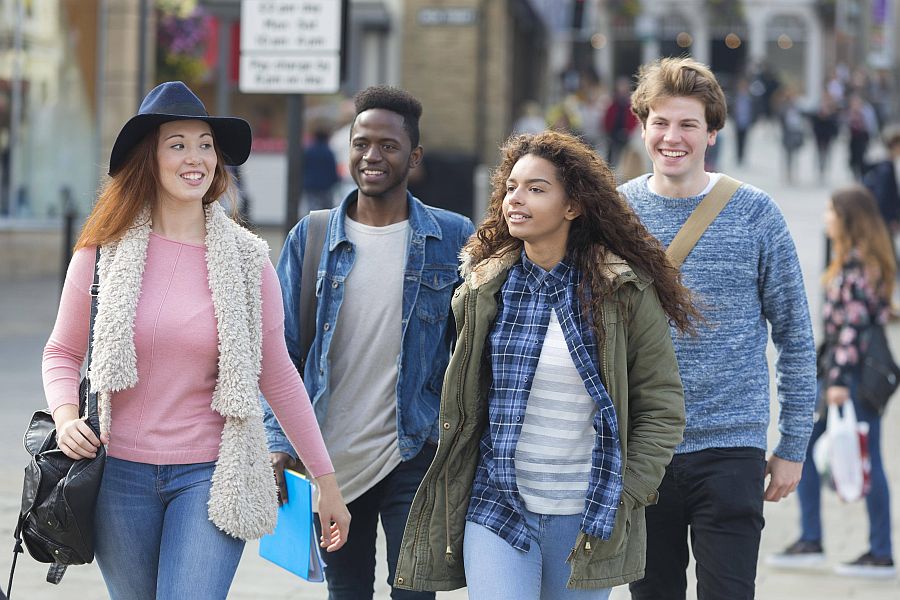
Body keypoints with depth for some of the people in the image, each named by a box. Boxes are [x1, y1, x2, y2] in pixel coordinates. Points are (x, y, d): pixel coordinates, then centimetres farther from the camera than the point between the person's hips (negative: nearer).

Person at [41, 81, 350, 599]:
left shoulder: (246, 260, -1)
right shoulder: (105, 251, -1)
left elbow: (278, 376, 5)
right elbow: (62, 352, 8)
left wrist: (327, 481, 6)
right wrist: (66, 417, -12)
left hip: (209, 476, -1)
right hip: (120, 473, 1)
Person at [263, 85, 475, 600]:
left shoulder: (452, 238, 0)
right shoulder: (312, 237, 3)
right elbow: (281, 352, 5)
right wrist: (279, 444, -5)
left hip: (412, 458, -2)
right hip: (331, 460, 2)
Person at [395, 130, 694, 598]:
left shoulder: (624, 293, -3)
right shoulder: (482, 289, 6)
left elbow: (662, 408, 0)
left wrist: (625, 497, -6)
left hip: (586, 515, -1)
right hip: (496, 506, 1)